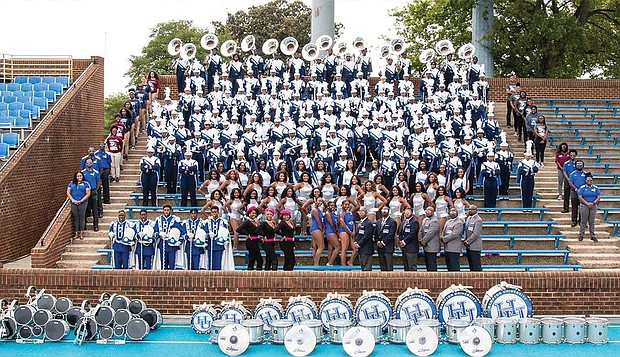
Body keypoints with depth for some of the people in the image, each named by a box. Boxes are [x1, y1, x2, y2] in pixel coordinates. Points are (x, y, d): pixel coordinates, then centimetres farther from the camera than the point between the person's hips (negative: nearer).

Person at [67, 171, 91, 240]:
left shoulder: (85, 184, 4)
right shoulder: (71, 183, 11)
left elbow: (88, 193, -2)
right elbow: (68, 192, 9)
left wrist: (81, 201, -11)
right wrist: (72, 200, -6)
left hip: (82, 203, -2)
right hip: (73, 203, 2)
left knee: (82, 217, 0)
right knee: (75, 218, 5)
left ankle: (81, 233, 6)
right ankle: (76, 233, 10)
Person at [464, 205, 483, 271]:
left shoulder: (478, 220, -13)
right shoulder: (469, 218, 14)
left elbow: (476, 234, -18)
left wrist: (467, 242, -15)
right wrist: (465, 240, 5)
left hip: (475, 247, -9)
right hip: (469, 246, 9)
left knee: (476, 266, -6)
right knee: (471, 265, 13)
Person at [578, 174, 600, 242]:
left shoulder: (596, 188, 7)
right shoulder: (582, 188, 1)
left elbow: (598, 197, 3)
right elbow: (580, 197, -6)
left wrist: (593, 203, -12)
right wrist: (587, 203, -14)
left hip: (593, 206, 2)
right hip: (584, 206, -2)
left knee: (591, 222, 5)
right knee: (584, 221, -1)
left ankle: (592, 236, 10)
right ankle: (581, 235, 6)